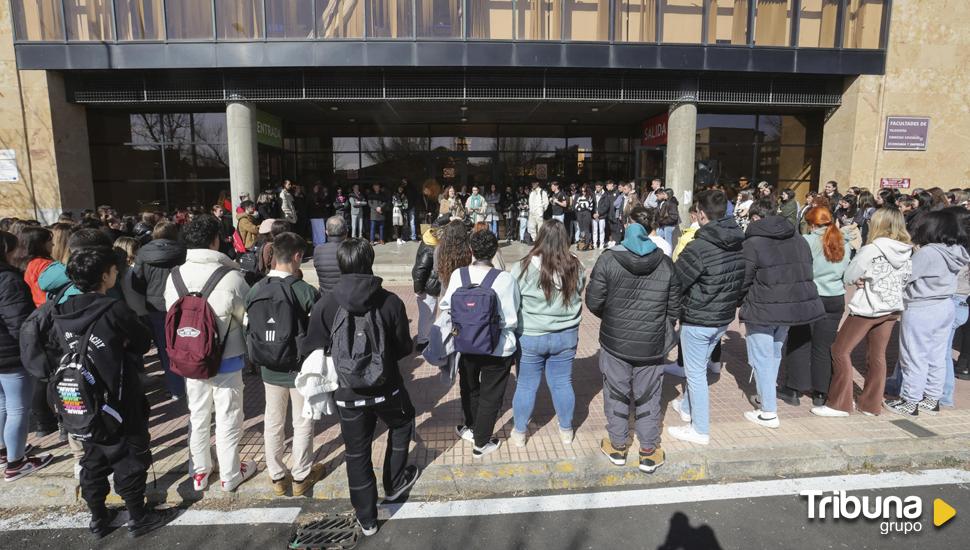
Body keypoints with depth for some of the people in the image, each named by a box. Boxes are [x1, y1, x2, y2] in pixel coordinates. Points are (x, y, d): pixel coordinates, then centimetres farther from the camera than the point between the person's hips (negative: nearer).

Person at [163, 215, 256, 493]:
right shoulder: (231, 277, -23)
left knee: (197, 415, 20)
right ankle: (230, 475, 26)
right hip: (226, 359, -4)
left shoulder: (174, 275, -7)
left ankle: (200, 471, 36)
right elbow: (249, 316, -13)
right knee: (227, 417, 11)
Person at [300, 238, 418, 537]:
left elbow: (311, 351, -7)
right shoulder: (391, 301, -16)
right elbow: (405, 348, -6)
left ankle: (367, 518, 30)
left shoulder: (325, 305, -14)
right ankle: (394, 484, 42)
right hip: (386, 387, 0)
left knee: (357, 453, 16)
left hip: (348, 393, 1)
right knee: (402, 424, 30)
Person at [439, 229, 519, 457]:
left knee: (469, 388, 27)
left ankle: (471, 428, 47)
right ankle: (481, 442, 28)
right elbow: (512, 317, -15)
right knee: (491, 395, 16)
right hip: (498, 348, -3)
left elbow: (445, 307, -6)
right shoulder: (505, 279, -21)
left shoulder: (458, 275, -15)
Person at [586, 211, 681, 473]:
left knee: (616, 395, 16)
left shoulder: (608, 260, -11)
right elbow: (674, 308, 1)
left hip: (614, 342, -1)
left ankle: (617, 446, 30)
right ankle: (649, 453, 27)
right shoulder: (666, 264, -4)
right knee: (648, 398, 15)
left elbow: (593, 302, -9)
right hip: (652, 345, 1)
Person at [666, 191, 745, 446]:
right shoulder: (740, 243, -1)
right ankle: (688, 407, 44)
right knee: (699, 366, 25)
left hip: (698, 320, -7)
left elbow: (674, 282, -19)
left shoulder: (699, 247, -25)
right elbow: (742, 281, 9)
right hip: (724, 317, 8)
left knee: (696, 373, 7)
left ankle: (700, 430, 19)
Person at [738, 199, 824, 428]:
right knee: (774, 353, 22)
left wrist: (743, 304, 5)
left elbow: (743, 280, -12)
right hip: (793, 306, 7)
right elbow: (806, 273, 12)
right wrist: (791, 296, 19)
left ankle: (768, 412, 6)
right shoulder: (799, 240, 8)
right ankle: (765, 397, 36)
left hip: (763, 310, -7)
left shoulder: (752, 244, -14)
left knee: (762, 359, 3)